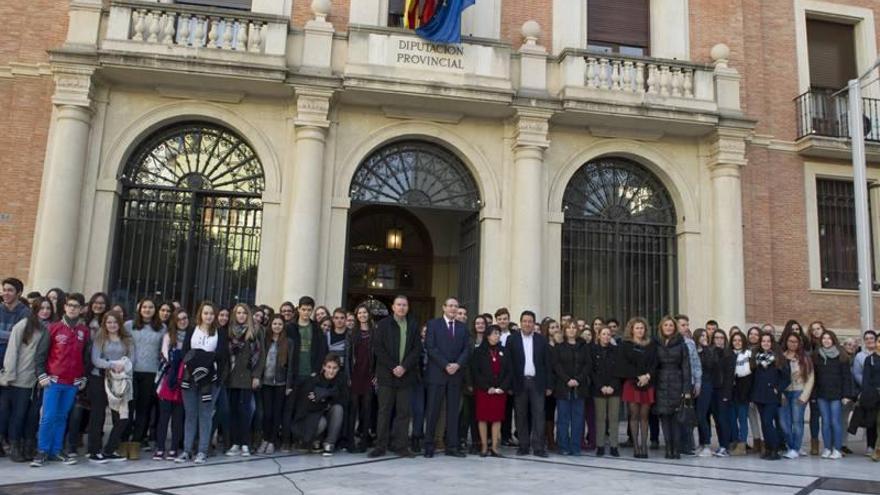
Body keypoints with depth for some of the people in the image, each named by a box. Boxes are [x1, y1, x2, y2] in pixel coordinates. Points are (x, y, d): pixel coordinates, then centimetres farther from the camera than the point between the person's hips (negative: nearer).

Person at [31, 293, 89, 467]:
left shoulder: (84, 330, 5)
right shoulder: (54, 328, -1)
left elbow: (86, 356, 10)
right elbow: (41, 353, 0)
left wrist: (84, 377, 9)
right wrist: (41, 375, -6)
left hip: (73, 383, 2)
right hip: (53, 380, -2)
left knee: (61, 417, 9)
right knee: (48, 417, -4)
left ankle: (55, 451, 16)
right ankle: (42, 452, 7)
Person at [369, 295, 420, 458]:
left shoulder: (413, 325, 8)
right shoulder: (383, 324, 5)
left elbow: (417, 348, 3)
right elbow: (378, 348, -2)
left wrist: (404, 367, -10)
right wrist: (393, 367, -10)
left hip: (406, 375, 1)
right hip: (386, 374, -1)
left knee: (403, 411, 2)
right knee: (384, 411, 2)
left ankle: (400, 445, 7)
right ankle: (380, 446, 7)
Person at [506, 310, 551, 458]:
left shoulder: (541, 339, 7)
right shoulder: (512, 339, 3)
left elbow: (547, 363, 7)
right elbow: (507, 362, 0)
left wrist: (548, 385, 2)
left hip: (537, 382, 1)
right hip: (520, 383, 0)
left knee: (538, 414, -3)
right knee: (521, 415, 4)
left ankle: (538, 447, 0)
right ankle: (523, 446, 12)